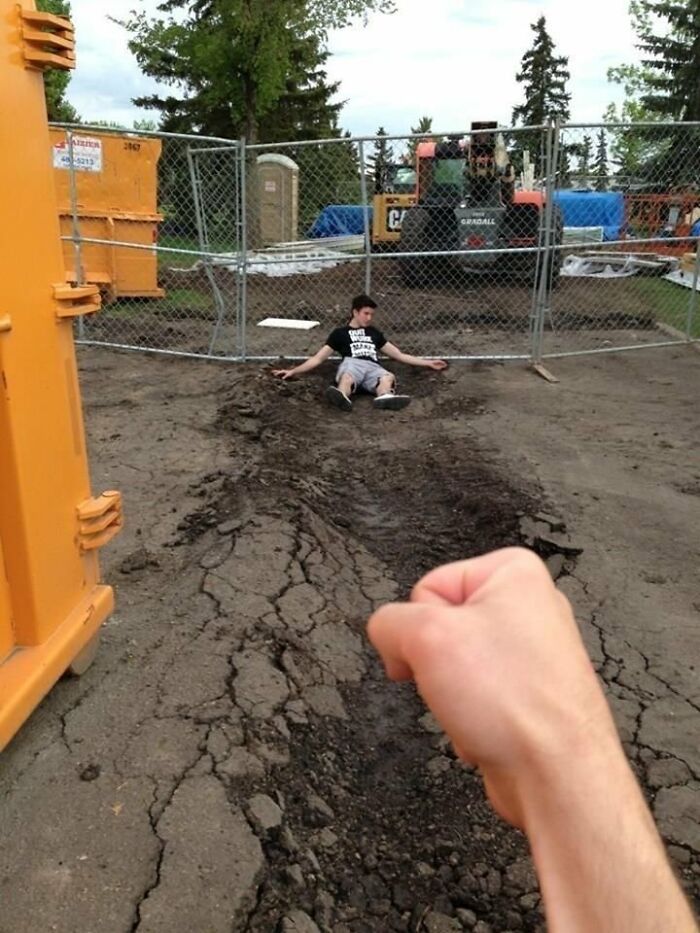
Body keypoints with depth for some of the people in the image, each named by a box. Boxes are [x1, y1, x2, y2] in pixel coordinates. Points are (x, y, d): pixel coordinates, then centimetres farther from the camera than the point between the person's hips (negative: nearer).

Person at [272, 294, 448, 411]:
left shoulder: (374, 333, 35)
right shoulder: (340, 333, 25)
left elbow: (399, 355, 35)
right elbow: (318, 358, 22)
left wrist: (428, 363, 30)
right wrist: (293, 371, 12)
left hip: (373, 366, 2)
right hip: (352, 363, -2)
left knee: (388, 378, -37)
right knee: (347, 379, -42)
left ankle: (385, 397, -69)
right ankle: (342, 397, -73)